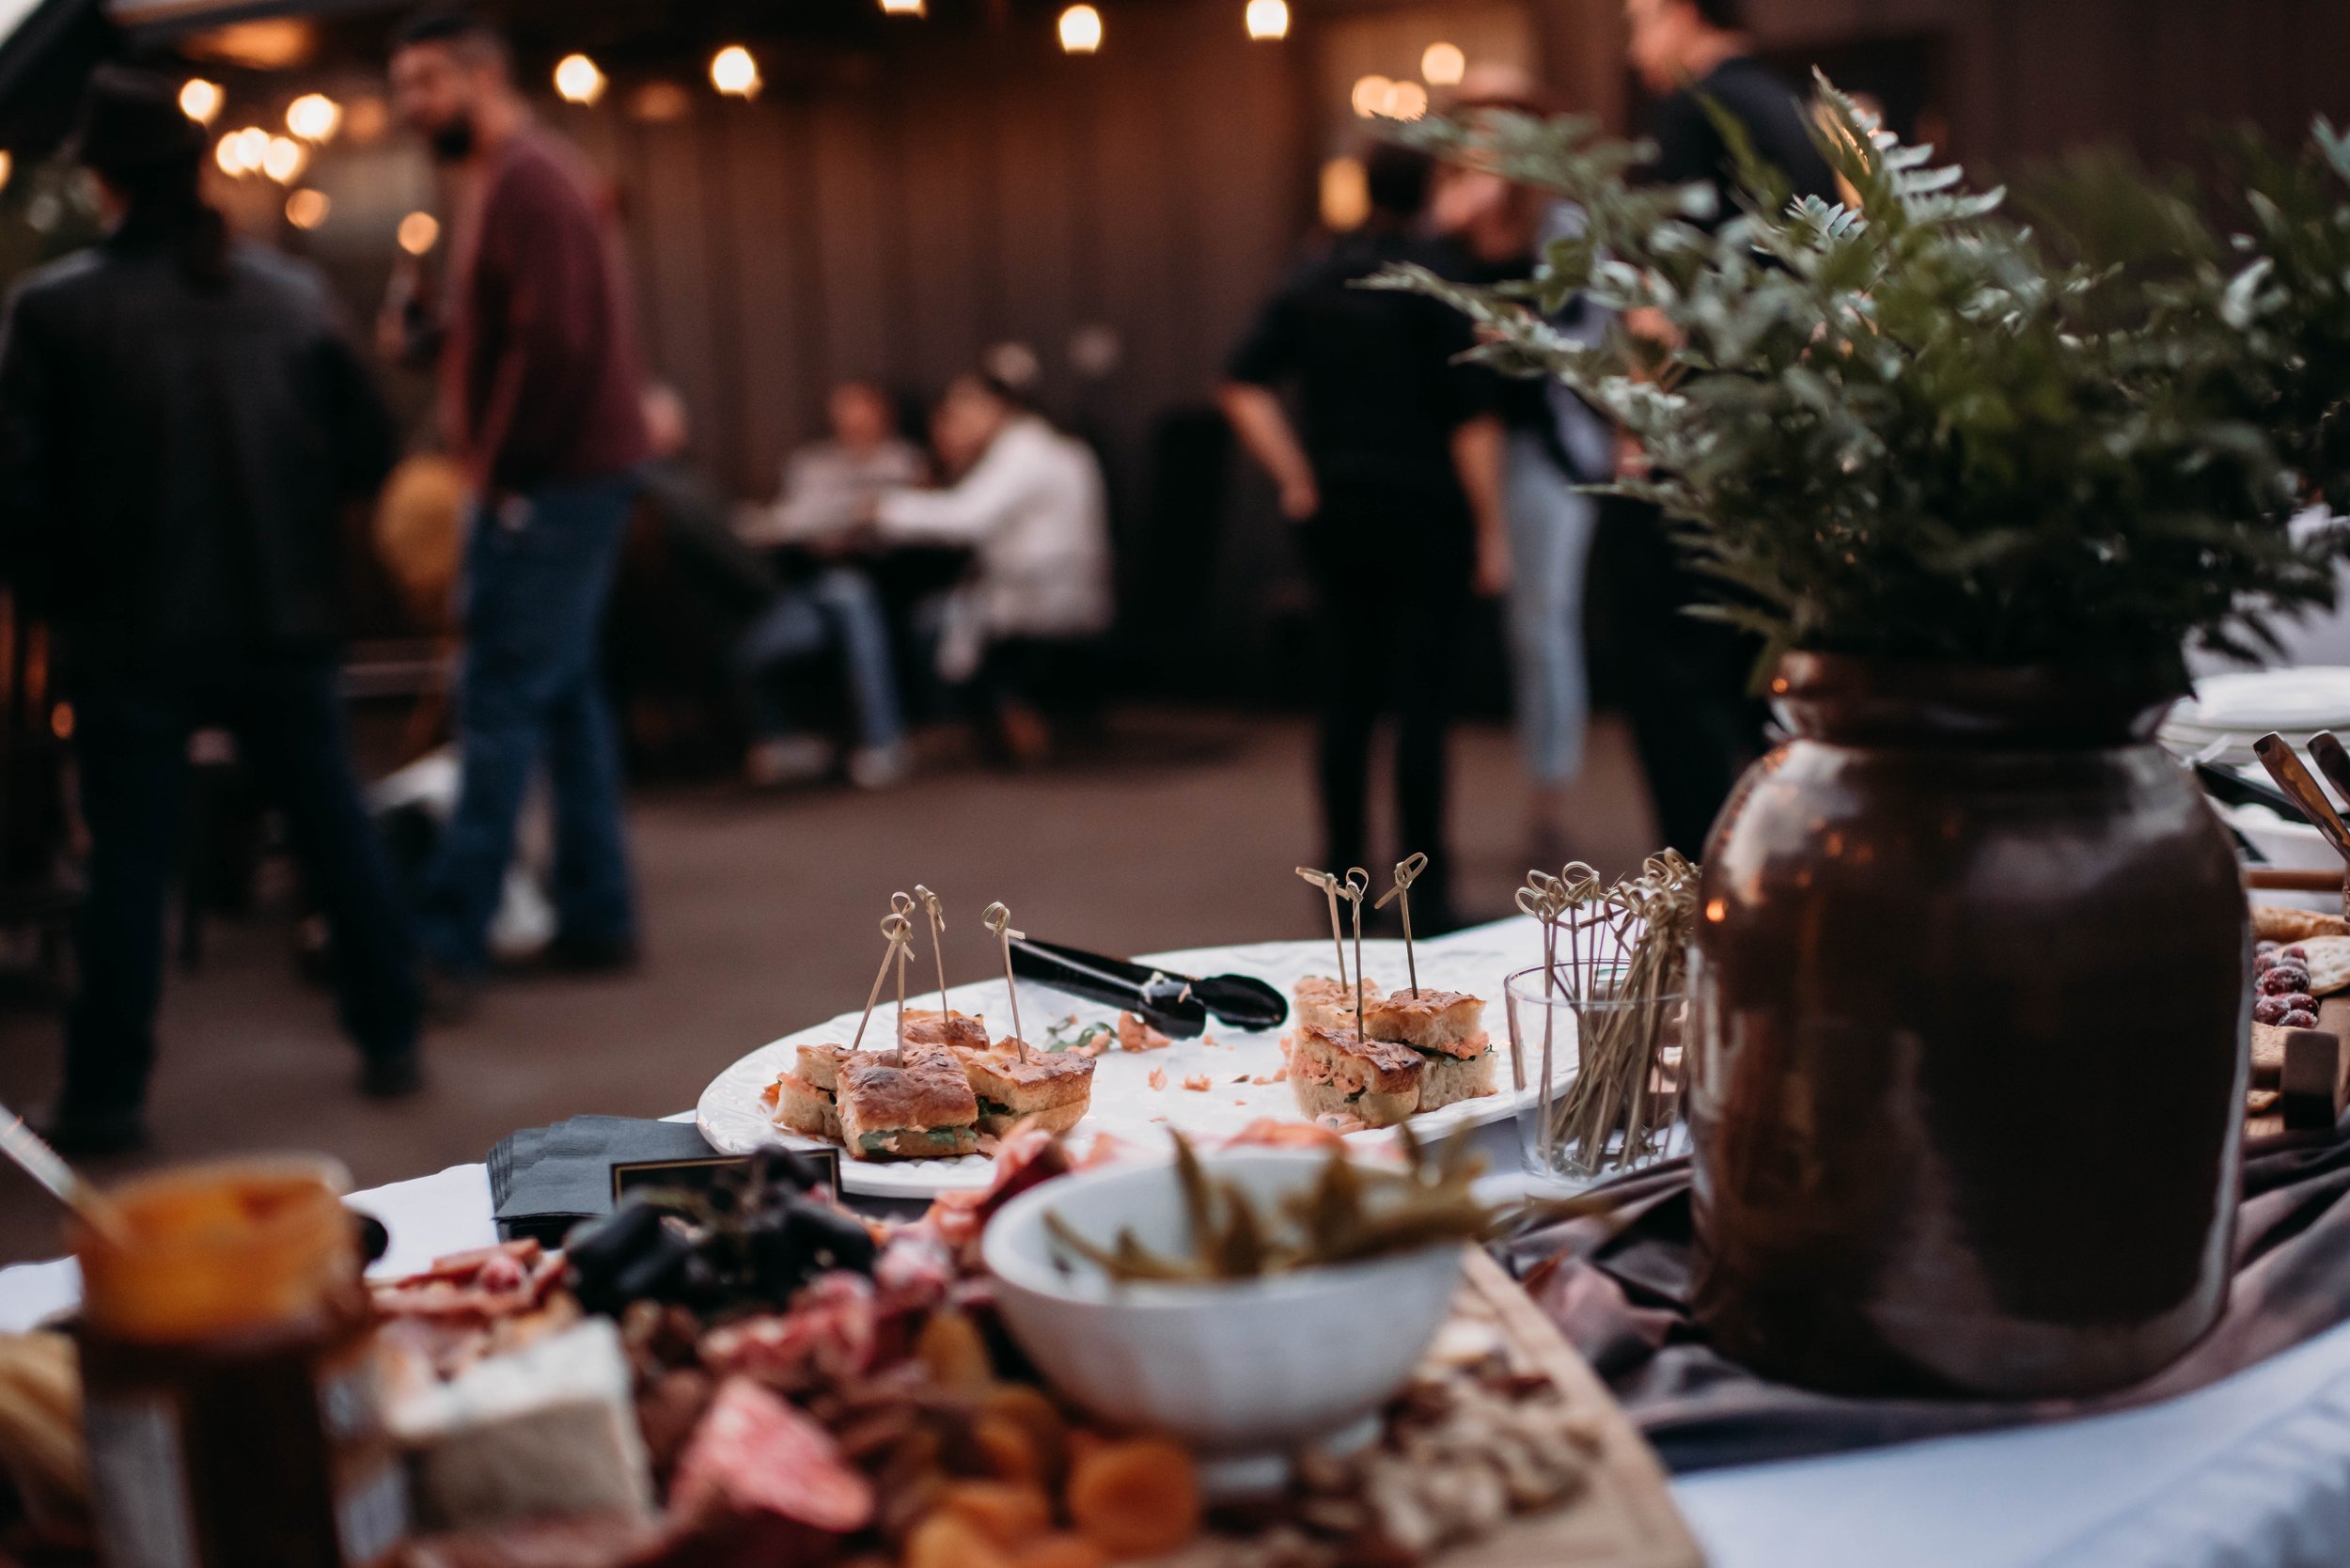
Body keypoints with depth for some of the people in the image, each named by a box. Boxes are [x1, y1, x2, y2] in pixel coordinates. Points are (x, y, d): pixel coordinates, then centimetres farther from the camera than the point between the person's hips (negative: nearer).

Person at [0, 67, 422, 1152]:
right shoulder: (292, 295, 0)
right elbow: (367, 452, 2)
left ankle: (106, 1095, 11)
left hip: (133, 635, -2)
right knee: (335, 831, 14)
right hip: (286, 623, 2)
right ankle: (389, 1042, 21)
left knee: (127, 863, 6)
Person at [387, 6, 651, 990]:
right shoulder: (509, 178, 19)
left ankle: (449, 944, -7)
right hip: (568, 475, 10)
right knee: (563, 697, 12)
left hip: (550, 483, -10)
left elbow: (553, 344, -22)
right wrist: (486, 452, 9)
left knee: (502, 706, -9)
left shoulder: (526, 181, -13)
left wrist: (496, 464, -14)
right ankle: (596, 919, 18)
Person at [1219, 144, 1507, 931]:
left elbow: (1243, 385, 4)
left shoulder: (1313, 279, 8)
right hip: (1424, 512, -5)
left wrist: (1298, 479, 6)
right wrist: (1490, 531, -8)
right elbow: (1471, 415, -11)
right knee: (1422, 701, -2)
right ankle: (1426, 891, -1)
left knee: (1347, 697, 10)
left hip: (1337, 512, 5)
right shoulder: (1438, 275, -7)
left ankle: (1344, 878, 15)